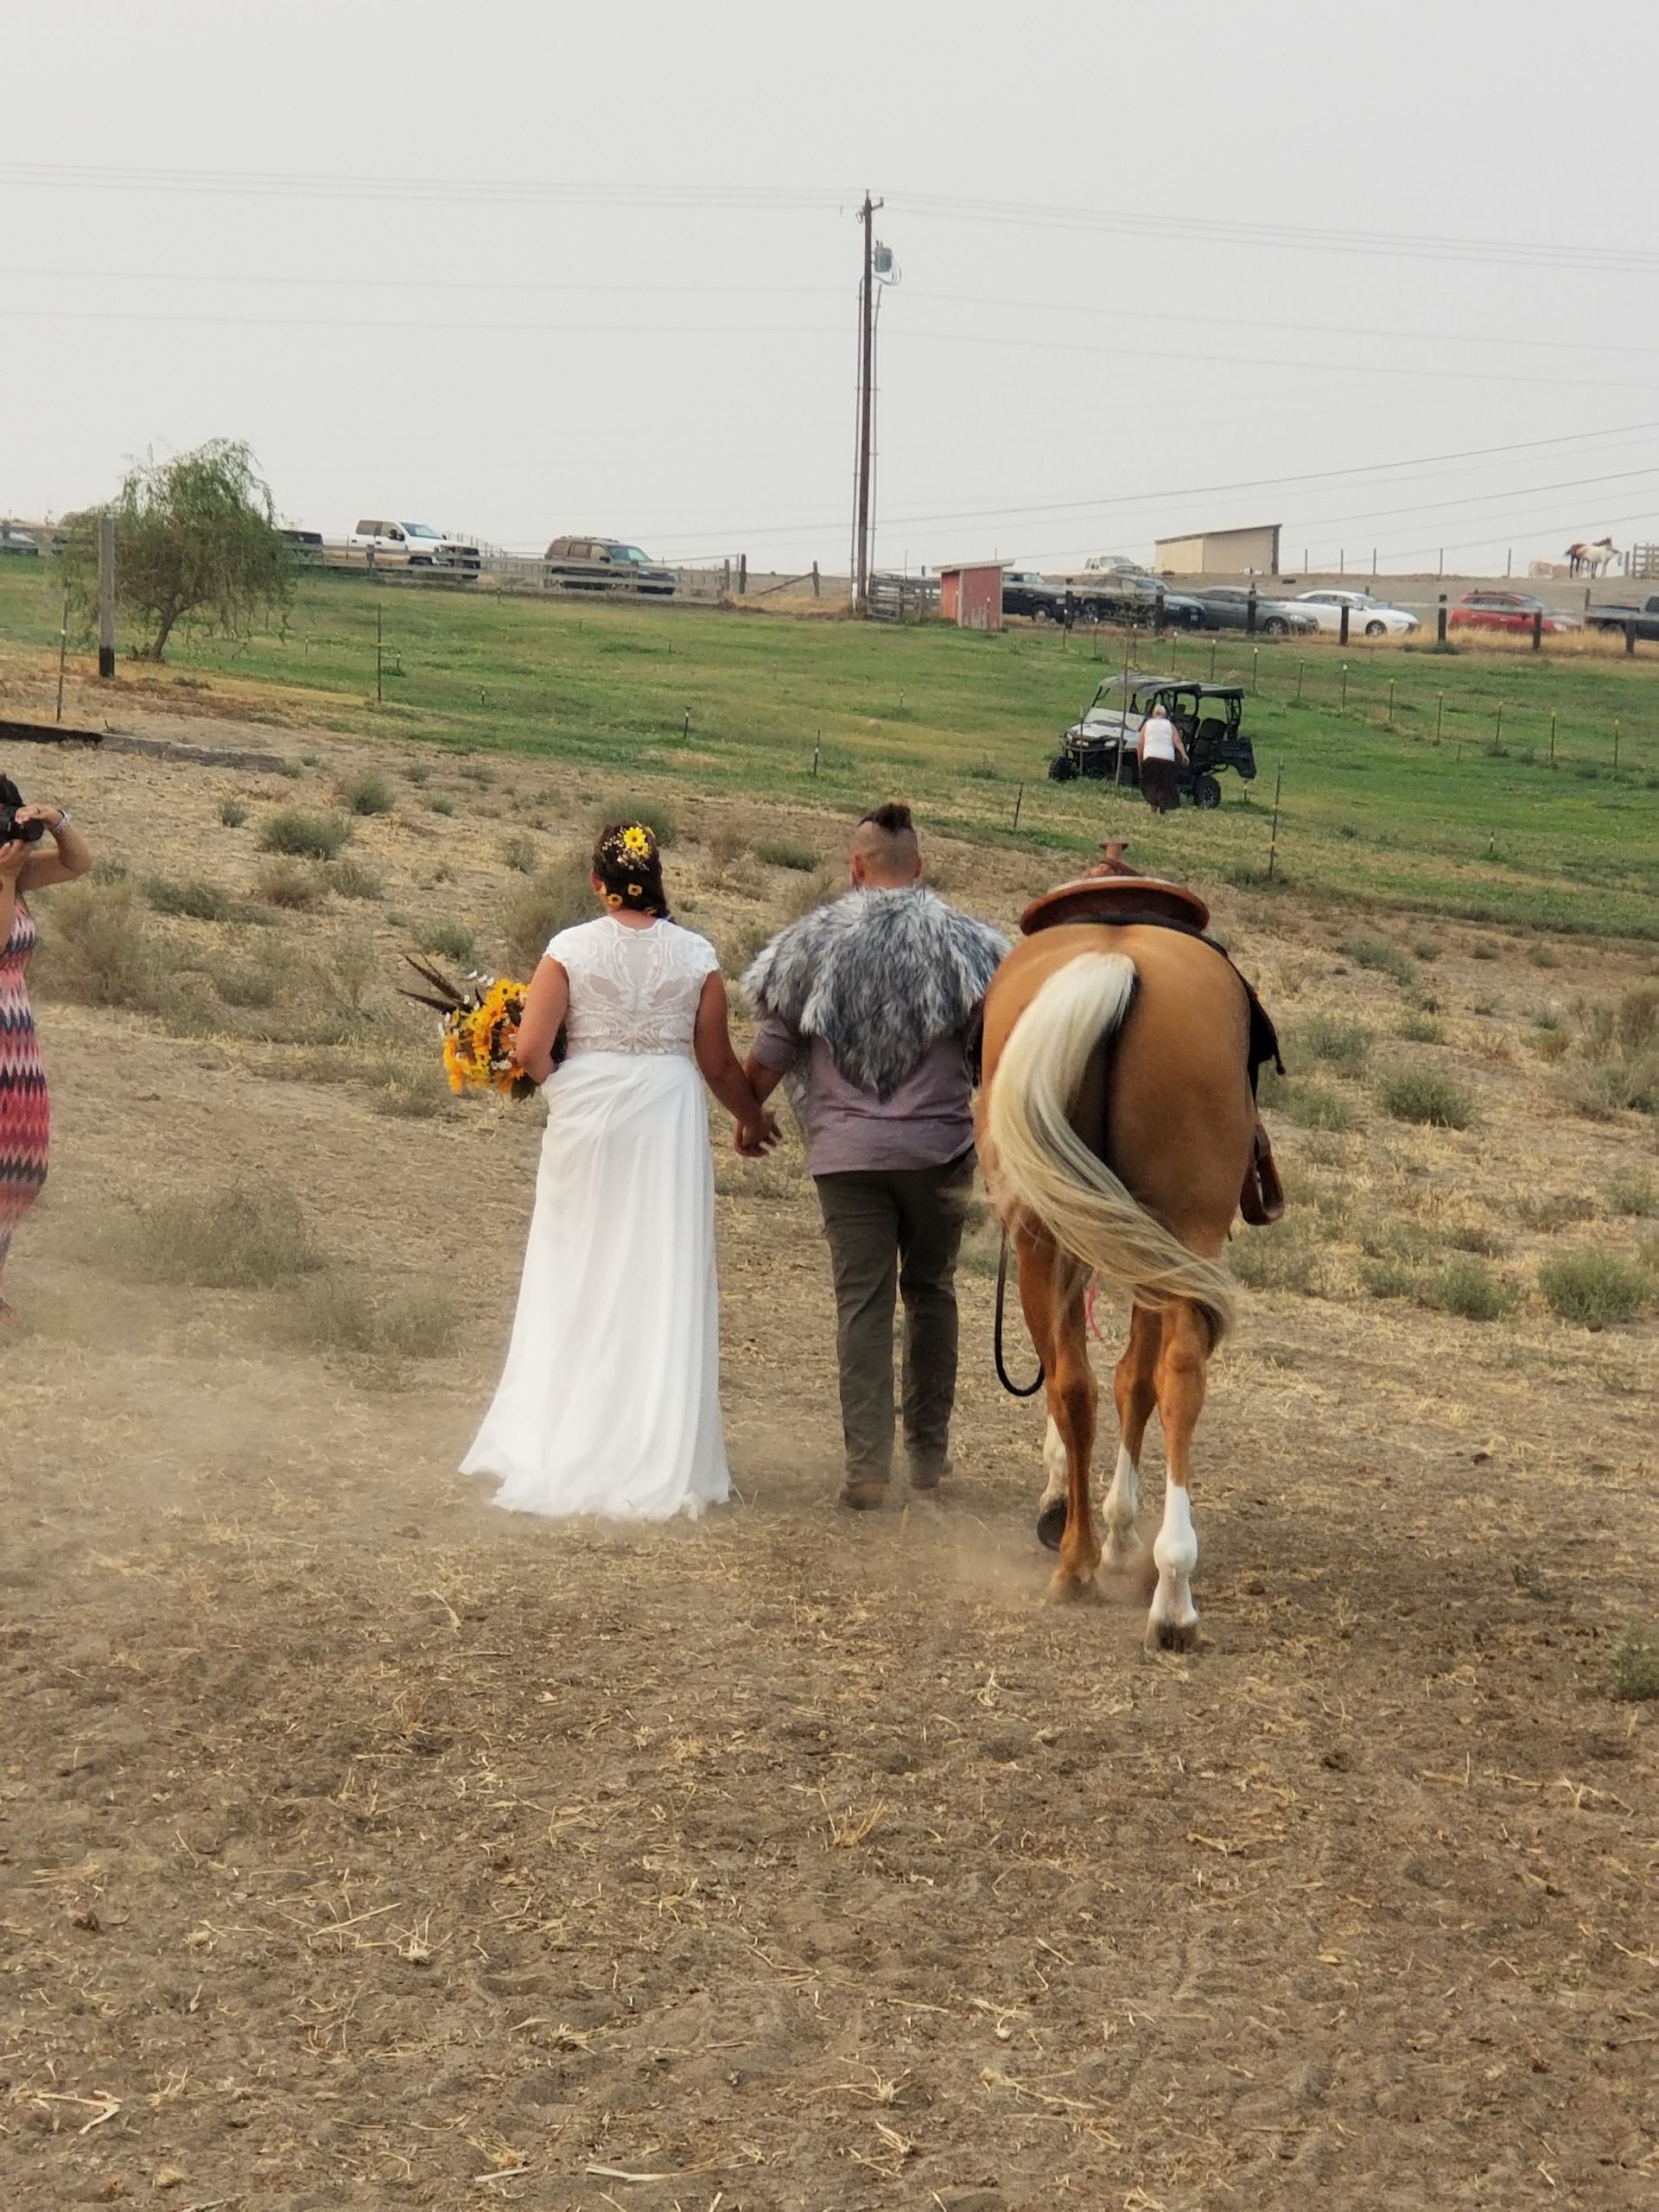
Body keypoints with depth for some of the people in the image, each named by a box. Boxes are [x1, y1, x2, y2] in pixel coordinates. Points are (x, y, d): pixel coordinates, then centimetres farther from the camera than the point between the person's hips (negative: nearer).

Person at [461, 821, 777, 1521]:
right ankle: (659, 1459, 10)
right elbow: (718, 1064, 4)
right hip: (668, 1120, 1)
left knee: (577, 1281, 10)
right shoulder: (696, 955, -1)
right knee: (663, 1282, 7)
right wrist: (752, 1119, 22)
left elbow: (530, 1050, -10)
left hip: (588, 1117, 0)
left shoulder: (571, 949, -5)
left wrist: (567, 1090, 11)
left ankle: (555, 1451, 15)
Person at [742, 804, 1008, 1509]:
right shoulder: (958, 940, -2)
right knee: (930, 1292, 16)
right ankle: (929, 1450, 22)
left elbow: (768, 1055, 4)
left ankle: (867, 1465, -6)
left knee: (862, 1302, 1)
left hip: (846, 1152, 0)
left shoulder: (816, 942, 0)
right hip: (938, 1147, 0)